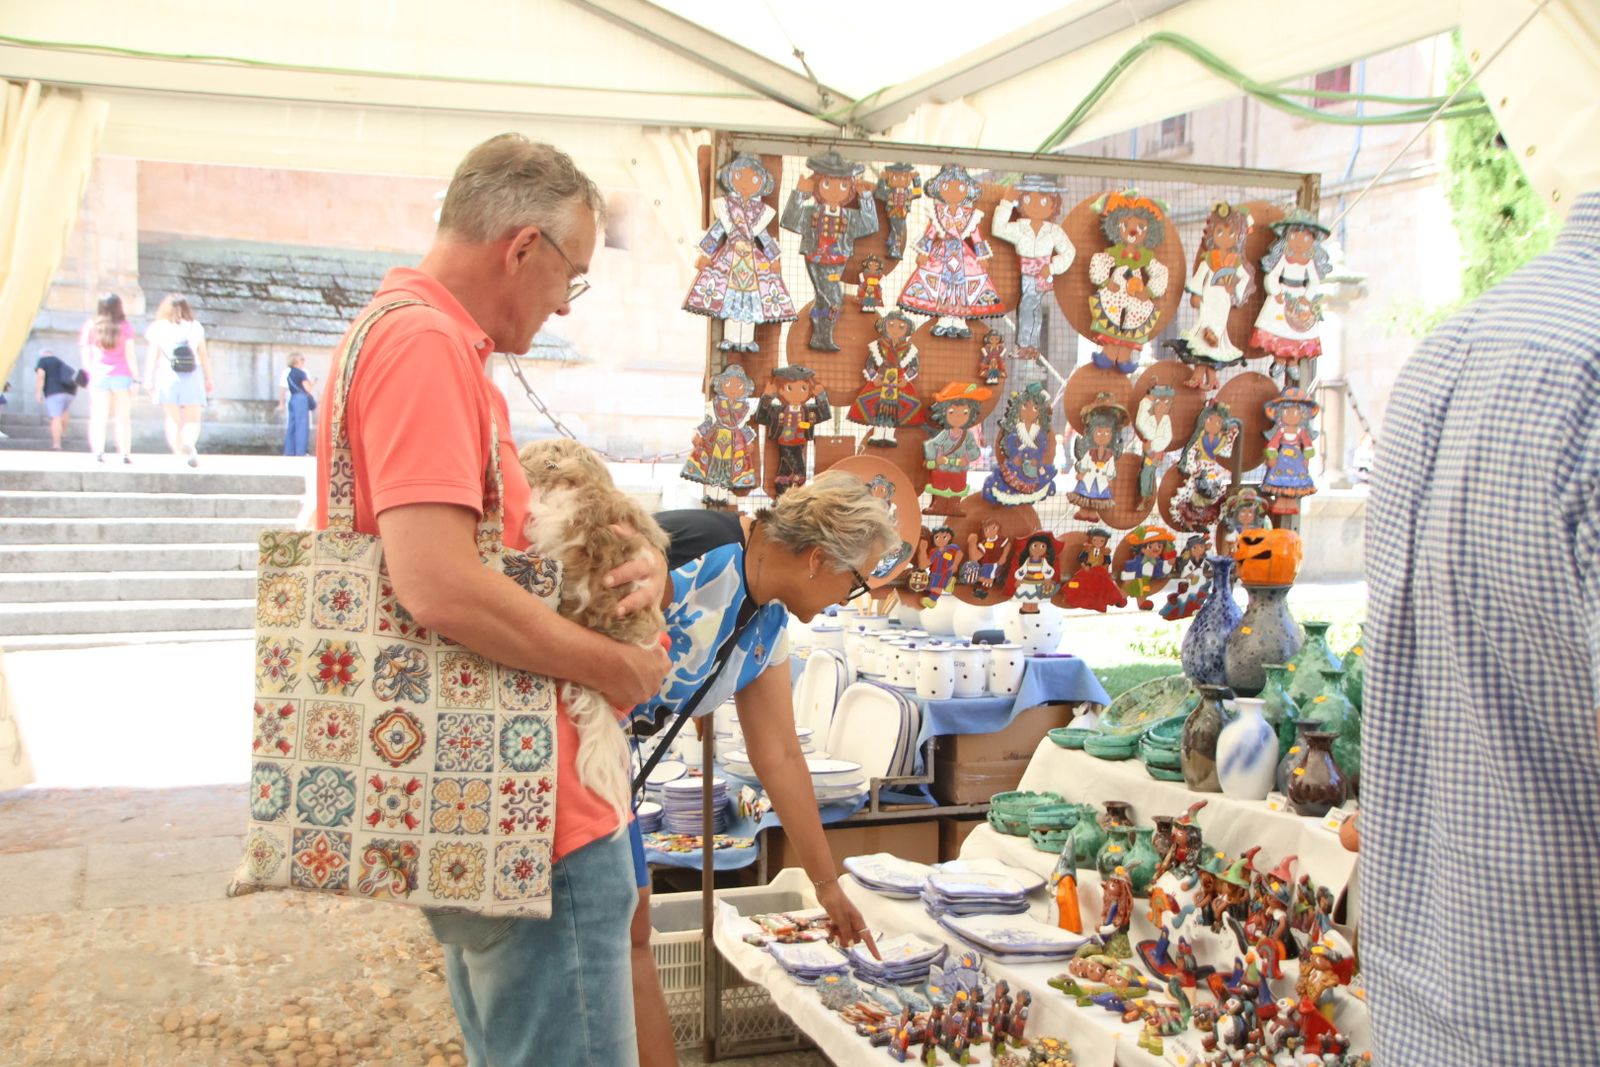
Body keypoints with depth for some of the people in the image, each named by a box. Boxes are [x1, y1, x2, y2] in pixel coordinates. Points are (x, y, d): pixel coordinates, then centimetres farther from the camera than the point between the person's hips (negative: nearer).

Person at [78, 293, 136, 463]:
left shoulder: (91, 326, 5)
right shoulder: (125, 326, 0)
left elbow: (85, 353, 1)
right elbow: (129, 355, -3)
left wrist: (92, 371, 4)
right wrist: (135, 379, 0)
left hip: (98, 377, 1)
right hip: (121, 376, -1)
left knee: (99, 418, 1)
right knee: (123, 418, 6)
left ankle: (98, 452, -11)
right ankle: (125, 454, 4)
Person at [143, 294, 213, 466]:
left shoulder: (158, 328, 3)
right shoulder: (195, 327, 6)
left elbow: (153, 356, -1)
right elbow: (204, 355, 6)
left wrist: (149, 379, 0)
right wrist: (209, 379, 11)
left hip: (168, 376, 0)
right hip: (192, 376, 0)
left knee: (173, 420, 8)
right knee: (192, 419, 0)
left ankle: (178, 453, -6)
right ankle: (190, 444, -29)